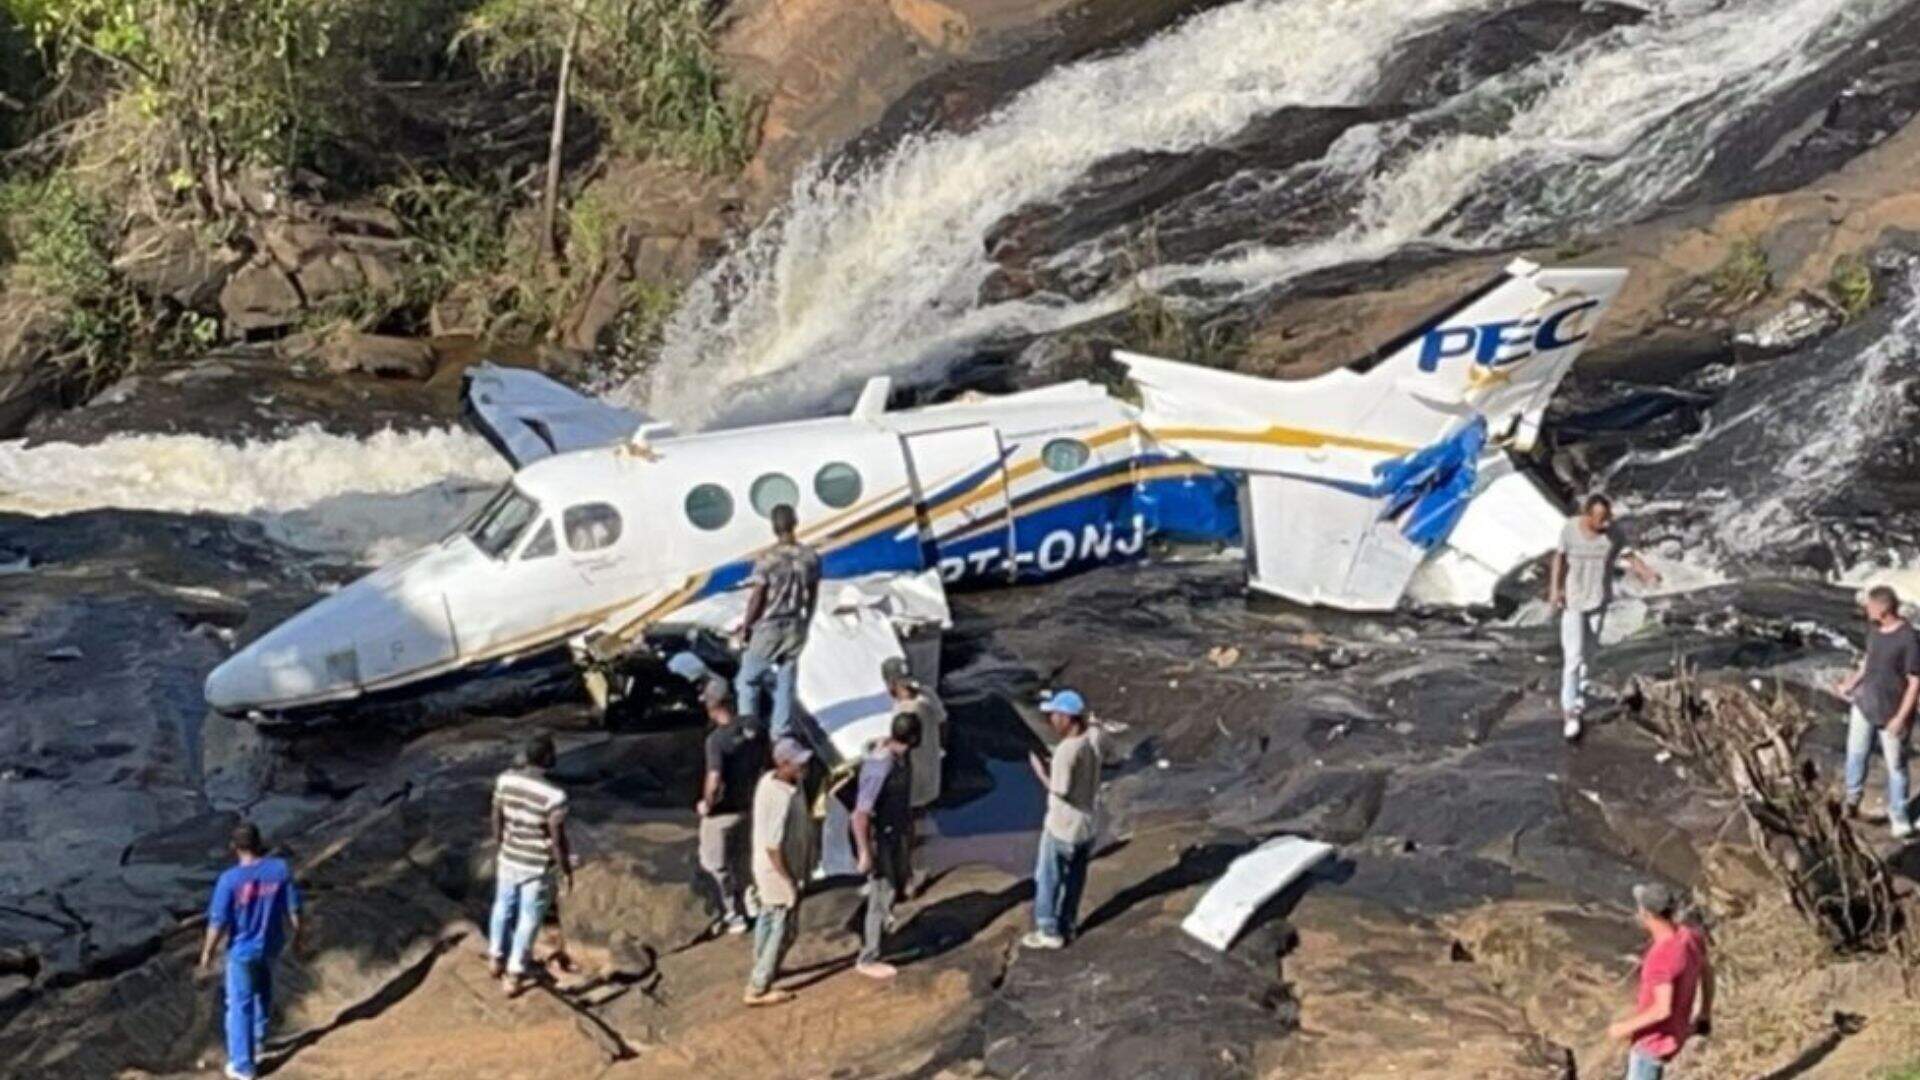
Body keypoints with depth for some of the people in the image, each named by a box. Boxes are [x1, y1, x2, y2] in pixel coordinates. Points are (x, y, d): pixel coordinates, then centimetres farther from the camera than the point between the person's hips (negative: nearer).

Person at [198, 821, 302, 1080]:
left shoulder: (230, 879, -25)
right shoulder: (281, 869, -15)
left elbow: (218, 922, -18)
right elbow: (293, 910, -7)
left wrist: (207, 952, -2)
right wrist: (295, 937, 10)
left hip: (242, 949, -4)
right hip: (271, 945, 4)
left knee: (239, 1005, 11)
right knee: (262, 990, 31)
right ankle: (258, 1041, 47)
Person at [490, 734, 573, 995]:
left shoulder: (505, 780, -14)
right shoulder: (554, 796, -31)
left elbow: (497, 819, 0)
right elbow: (558, 840, -22)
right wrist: (567, 871, -6)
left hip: (509, 860, 5)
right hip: (537, 868, -5)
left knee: (504, 906, 28)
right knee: (528, 920, 15)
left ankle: (496, 958, 47)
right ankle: (513, 976, 27)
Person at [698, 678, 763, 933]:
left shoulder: (717, 738, -25)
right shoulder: (751, 732, -4)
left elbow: (714, 782, -31)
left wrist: (706, 804, -13)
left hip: (721, 813, -7)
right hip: (746, 809, 7)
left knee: (715, 865, 10)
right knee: (739, 864, 22)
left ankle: (733, 916, 12)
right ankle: (740, 910, 34)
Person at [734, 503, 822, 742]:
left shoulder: (768, 560, -20)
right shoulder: (810, 557, -5)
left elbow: (757, 598, -15)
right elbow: (813, 595, 6)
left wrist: (746, 626, -1)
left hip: (768, 627, -4)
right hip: (796, 627, 4)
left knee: (750, 674, 18)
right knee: (785, 679, 14)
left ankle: (748, 714, 14)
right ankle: (782, 729, 18)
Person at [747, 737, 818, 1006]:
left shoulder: (769, 781, -4)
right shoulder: (783, 798, -32)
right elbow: (773, 846, -29)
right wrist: (790, 882, -20)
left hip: (766, 867, 9)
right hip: (780, 870, -9)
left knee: (768, 917, 27)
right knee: (783, 930, 5)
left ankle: (762, 968, 48)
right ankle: (758, 989, 14)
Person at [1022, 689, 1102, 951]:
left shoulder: (1067, 750, -27)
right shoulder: (1092, 740, -2)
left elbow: (1059, 789, -23)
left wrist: (1040, 770, -12)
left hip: (1062, 826, -8)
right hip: (1085, 824, 8)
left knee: (1047, 878, 8)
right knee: (1074, 879, 18)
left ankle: (1049, 931, 15)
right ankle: (1067, 926, 29)